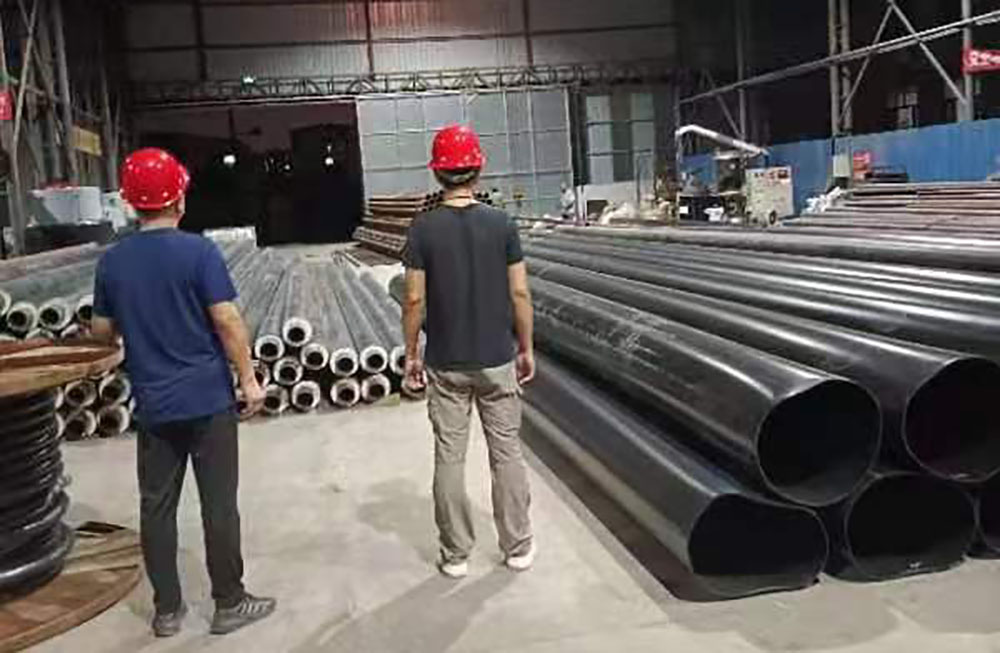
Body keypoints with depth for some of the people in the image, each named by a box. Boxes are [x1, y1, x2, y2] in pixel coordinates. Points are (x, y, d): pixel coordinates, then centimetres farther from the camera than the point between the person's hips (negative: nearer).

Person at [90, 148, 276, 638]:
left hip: (153, 405, 4)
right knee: (218, 504, 6)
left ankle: (166, 610, 22)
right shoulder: (198, 252, -12)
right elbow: (227, 321, -14)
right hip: (208, 399, -4)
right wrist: (248, 378, -5)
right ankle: (229, 604, 16)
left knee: (156, 506, 12)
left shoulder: (112, 261, 1)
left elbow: (102, 332, 9)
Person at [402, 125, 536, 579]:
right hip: (497, 359, 1)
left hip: (445, 364, 0)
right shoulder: (501, 224, -5)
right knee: (507, 453, 11)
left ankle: (455, 554, 18)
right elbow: (519, 293, -4)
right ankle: (517, 547, 20)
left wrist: (410, 354, 5)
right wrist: (526, 348, 7)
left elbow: (414, 299, -7)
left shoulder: (424, 229, -7)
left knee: (449, 457, 9)